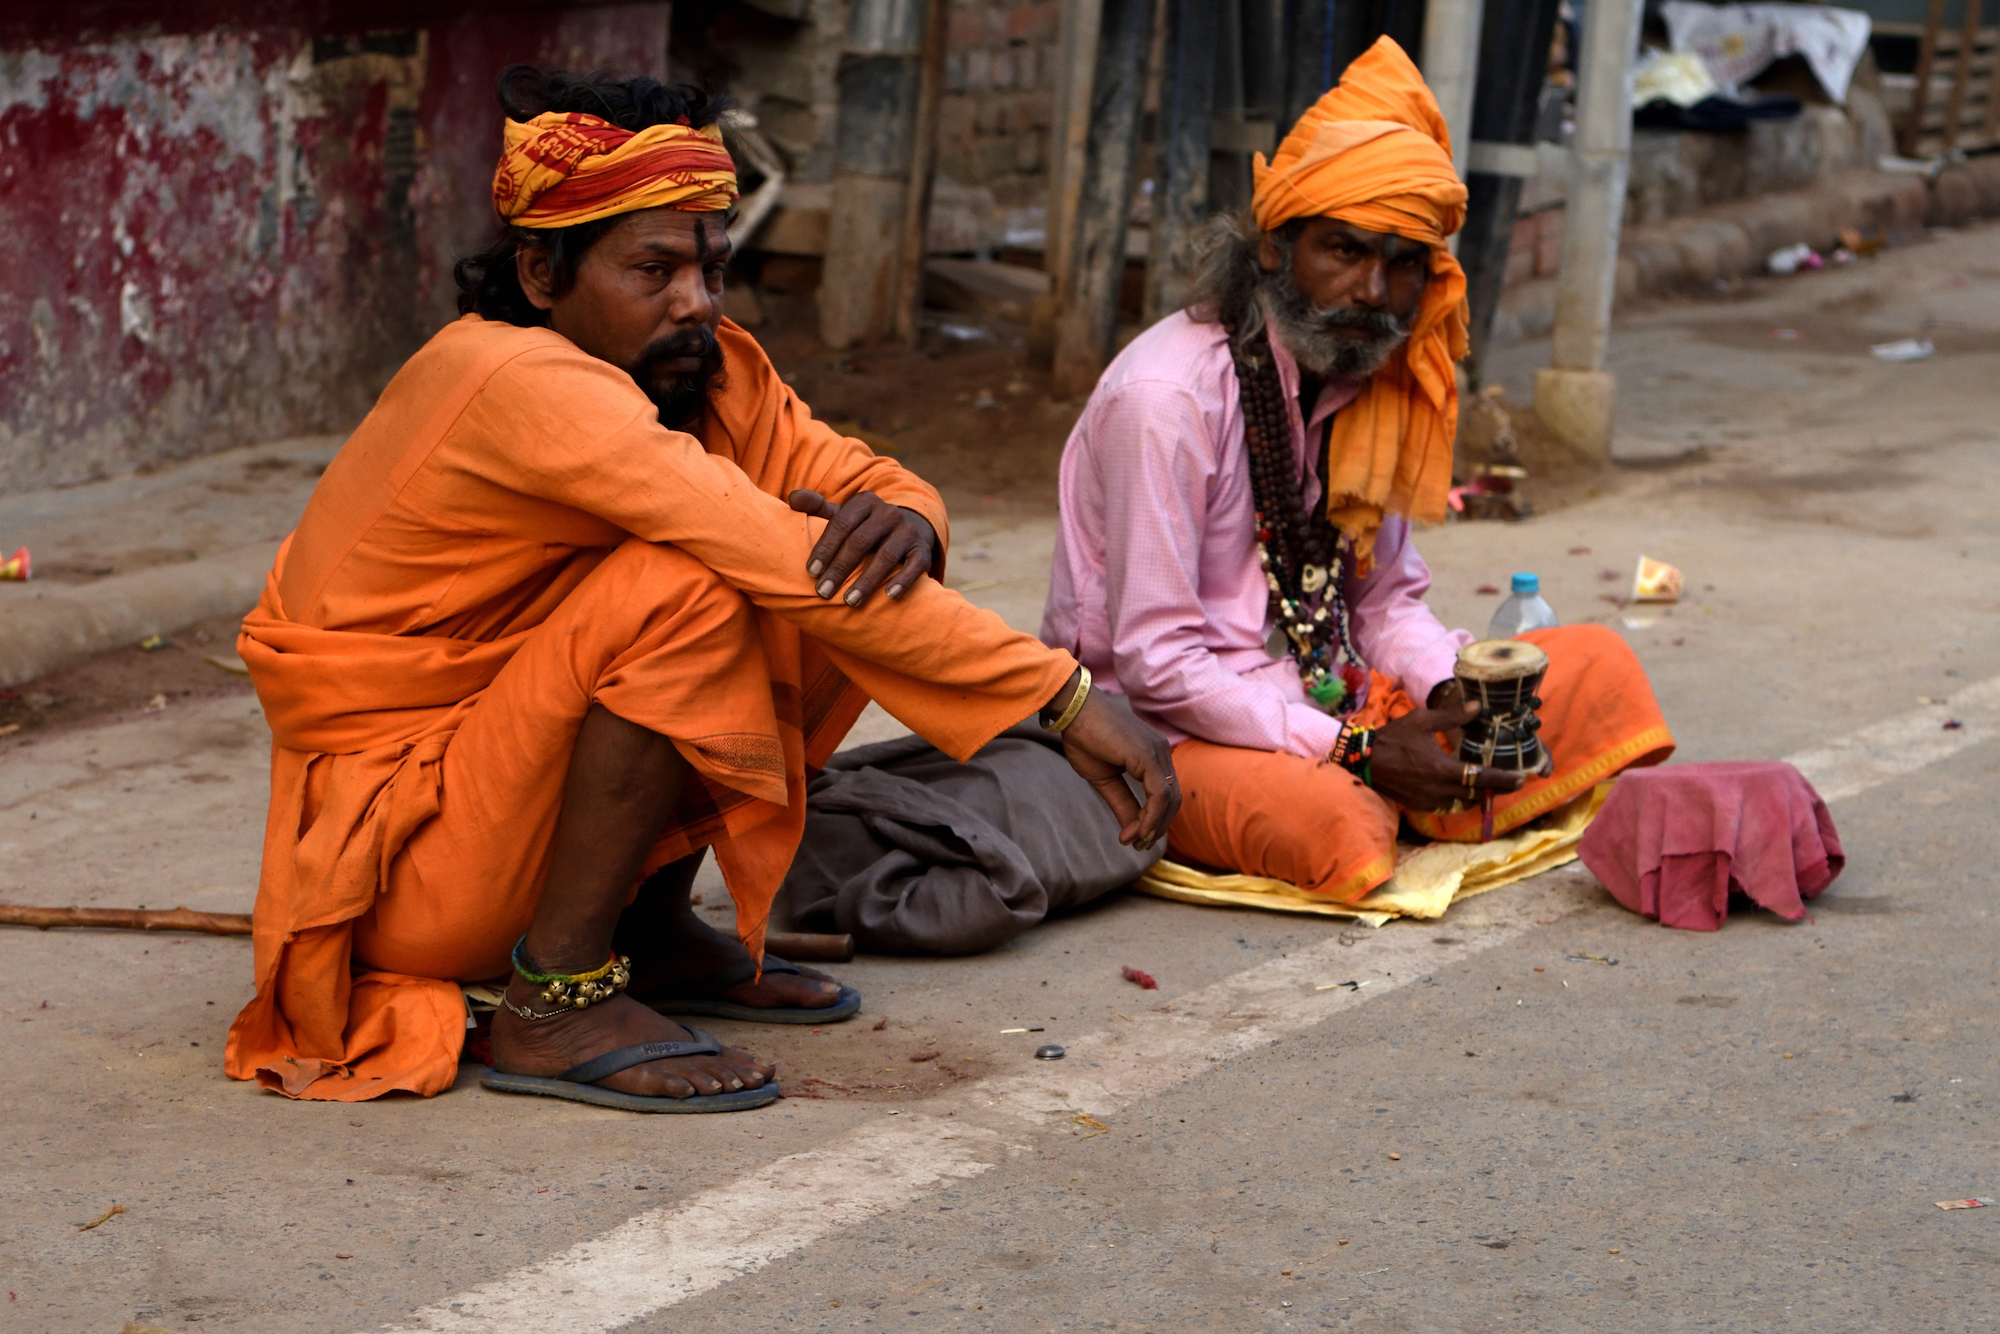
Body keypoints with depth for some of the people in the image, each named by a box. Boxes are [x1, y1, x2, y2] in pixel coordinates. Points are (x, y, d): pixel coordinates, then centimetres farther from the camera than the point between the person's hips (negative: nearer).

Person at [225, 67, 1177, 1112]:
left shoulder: (708, 368, -1)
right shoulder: (523, 386, -26)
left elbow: (875, 484, 1)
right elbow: (783, 558, -33)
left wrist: (901, 522, -27)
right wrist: (1066, 697, -35)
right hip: (396, 872, -8)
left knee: (835, 603, -3)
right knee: (684, 592, -28)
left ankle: (648, 927, 6)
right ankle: (557, 1000, -19)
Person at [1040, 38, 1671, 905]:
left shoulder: (1374, 381, 6)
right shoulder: (1167, 395, -21)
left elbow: (1385, 596, 13)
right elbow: (1156, 663, -23)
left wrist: (1456, 695, -10)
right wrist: (1357, 753, -24)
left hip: (1322, 702, 7)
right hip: (1167, 733, -7)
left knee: (1596, 666, 0)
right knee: (1331, 819, -38)